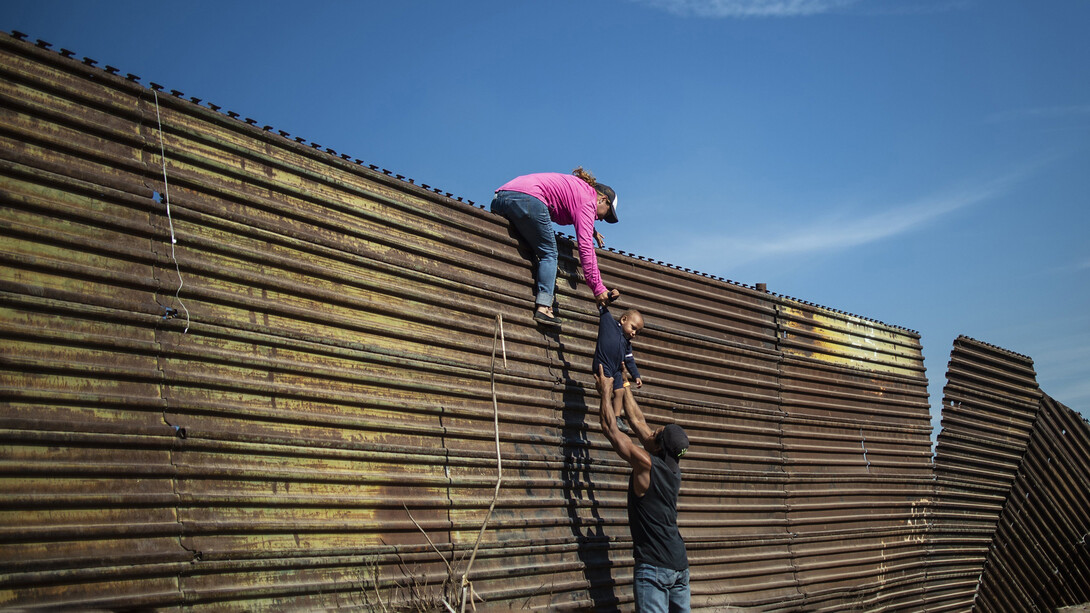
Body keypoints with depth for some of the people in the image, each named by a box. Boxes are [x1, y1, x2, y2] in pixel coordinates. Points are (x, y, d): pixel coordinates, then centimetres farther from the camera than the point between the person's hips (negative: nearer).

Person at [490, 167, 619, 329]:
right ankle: (543, 307, -15)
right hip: (527, 198, -9)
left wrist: (591, 230, 54)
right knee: (548, 253, 0)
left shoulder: (575, 186, 29)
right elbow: (585, 247, -7)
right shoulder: (587, 199, 3)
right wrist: (598, 288, -7)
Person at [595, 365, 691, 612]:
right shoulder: (673, 468, 7)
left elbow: (609, 428, -5)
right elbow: (637, 420, 17)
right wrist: (624, 386, 25)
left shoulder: (646, 464, -13)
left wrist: (606, 390, 7)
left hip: (655, 566, -8)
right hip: (680, 564, 8)